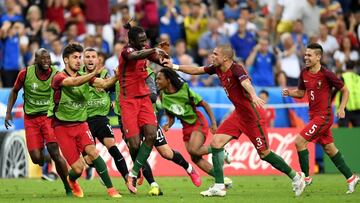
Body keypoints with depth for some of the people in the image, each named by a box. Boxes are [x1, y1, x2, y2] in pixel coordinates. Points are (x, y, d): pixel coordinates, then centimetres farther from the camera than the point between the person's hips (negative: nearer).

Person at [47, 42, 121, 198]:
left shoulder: (85, 77, 6)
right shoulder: (59, 77, -12)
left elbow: (104, 84, -10)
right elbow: (74, 82, -33)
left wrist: (117, 76, -31)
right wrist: (95, 73, -47)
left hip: (80, 124, 4)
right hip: (62, 127, -4)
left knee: (92, 151, -23)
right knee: (78, 168, -8)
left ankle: (111, 189, -20)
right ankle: (71, 181, 29)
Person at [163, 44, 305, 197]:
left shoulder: (236, 69, -24)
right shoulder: (217, 68, 2)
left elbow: (246, 83, -45)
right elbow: (196, 70, 16)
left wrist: (253, 96, -64)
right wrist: (174, 67, 13)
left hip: (252, 114, -8)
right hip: (239, 114, 8)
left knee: (264, 153, -2)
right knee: (216, 142, -4)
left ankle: (296, 177, 16)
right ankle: (219, 187, -2)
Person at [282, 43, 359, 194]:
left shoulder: (326, 75, -16)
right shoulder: (304, 74, 4)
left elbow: (345, 90, -6)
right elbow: (301, 93, 16)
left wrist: (342, 108, -16)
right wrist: (289, 92, -3)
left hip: (323, 116, -8)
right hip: (314, 115, 8)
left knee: (299, 141, -14)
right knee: (329, 148, 12)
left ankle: (306, 177, -2)